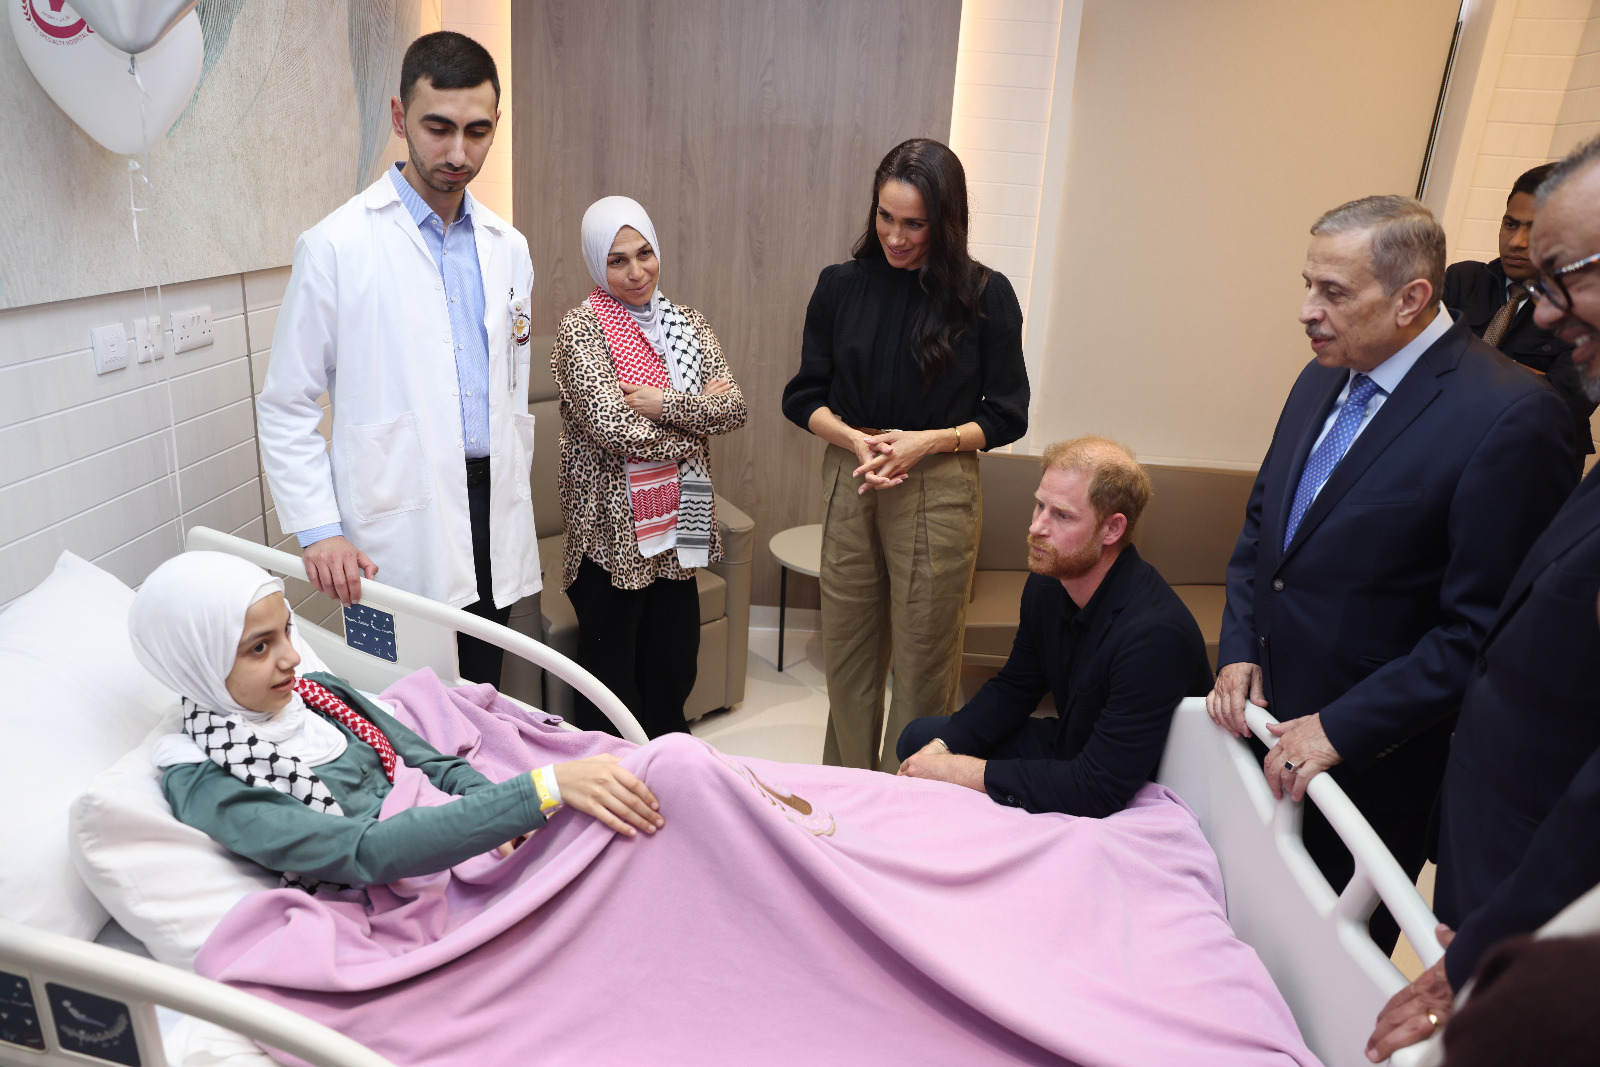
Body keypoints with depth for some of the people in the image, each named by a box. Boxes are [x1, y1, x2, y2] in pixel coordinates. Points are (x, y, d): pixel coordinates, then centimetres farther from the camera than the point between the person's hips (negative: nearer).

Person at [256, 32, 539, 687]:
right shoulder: (336, 246, -6)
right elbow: (285, 407, -4)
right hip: (397, 536, -4)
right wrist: (317, 531, -11)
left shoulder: (507, 248, 10)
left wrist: (510, 492, 14)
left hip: (493, 518, 5)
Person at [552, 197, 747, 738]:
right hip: (611, 530, -5)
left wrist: (664, 403, -16)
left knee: (674, 672, 15)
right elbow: (613, 426, -21)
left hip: (675, 527, 5)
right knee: (613, 675, 7)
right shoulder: (581, 327, -8)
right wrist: (698, 411, -9)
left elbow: (734, 407, -3)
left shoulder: (688, 323, 9)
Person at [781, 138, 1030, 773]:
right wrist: (856, 439, -12)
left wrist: (925, 441, -15)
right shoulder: (841, 285, 4)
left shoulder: (985, 296, -4)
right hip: (848, 482, 3)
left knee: (925, 656, 5)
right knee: (846, 649, 12)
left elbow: (1005, 415, 1)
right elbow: (804, 397, 7)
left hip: (939, 488, -3)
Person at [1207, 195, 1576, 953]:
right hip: (1263, 717, 6)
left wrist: (1341, 728, -19)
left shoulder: (1514, 417, -20)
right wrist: (1239, 650, 3)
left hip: (1369, 760, -6)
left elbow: (1483, 629, -20)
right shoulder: (1322, 380, 4)